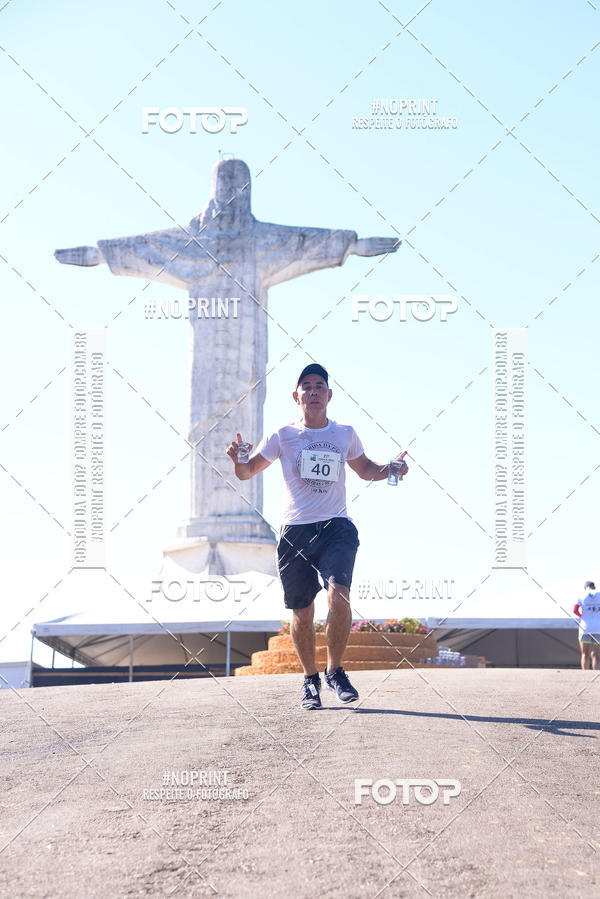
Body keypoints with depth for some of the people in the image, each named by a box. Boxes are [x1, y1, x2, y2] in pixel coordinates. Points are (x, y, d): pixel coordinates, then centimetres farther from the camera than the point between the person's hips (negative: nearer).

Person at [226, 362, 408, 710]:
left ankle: (335, 671, -1)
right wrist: (238, 460, -12)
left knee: (339, 597, -22)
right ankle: (310, 679, 25)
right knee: (302, 613, 3)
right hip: (296, 531, 0)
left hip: (337, 527, 0)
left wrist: (390, 469, 5)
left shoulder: (345, 434, 10)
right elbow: (248, 472, 11)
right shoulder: (283, 436, 6)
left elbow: (366, 469, 26)